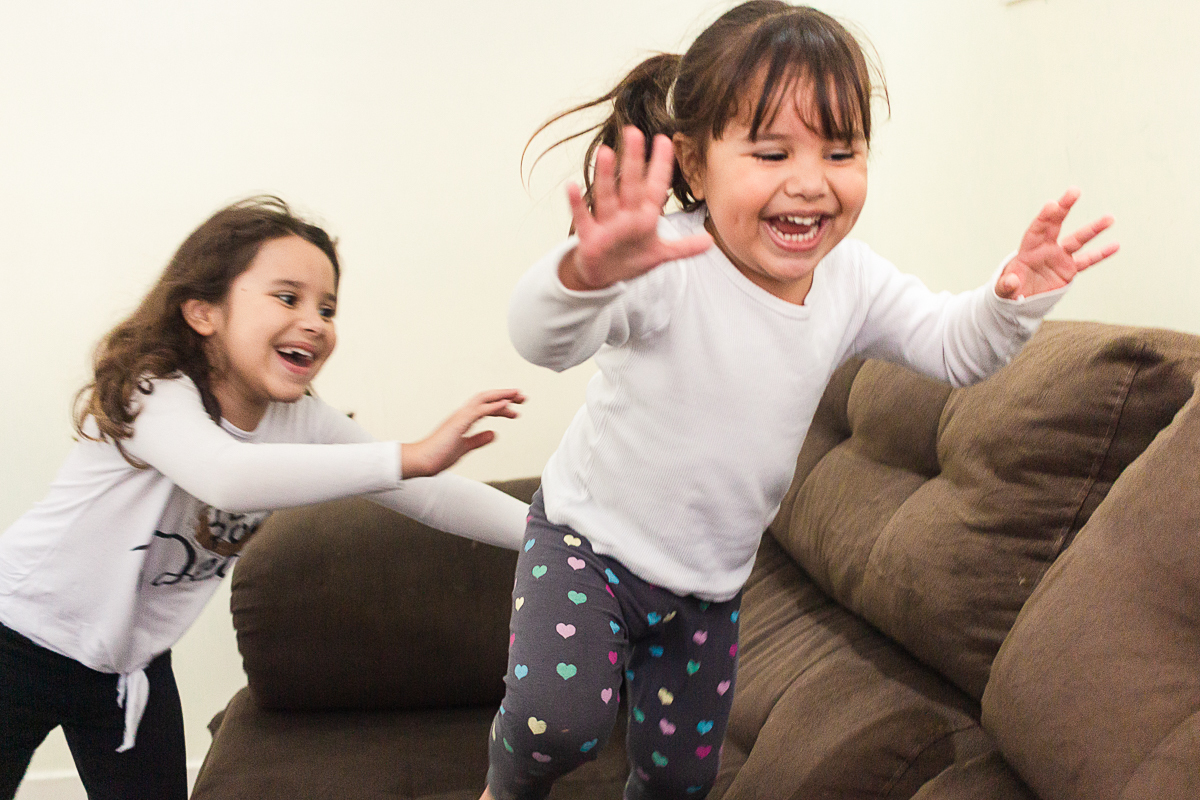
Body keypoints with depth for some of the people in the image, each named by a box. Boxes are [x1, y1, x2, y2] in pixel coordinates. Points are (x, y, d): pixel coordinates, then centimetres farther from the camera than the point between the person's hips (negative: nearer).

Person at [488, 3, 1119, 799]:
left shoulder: (851, 280, -9)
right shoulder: (667, 264, -30)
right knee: (559, 720, -25)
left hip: (711, 579, 5)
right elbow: (543, 337, -45)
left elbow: (951, 346, 1)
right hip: (591, 537, -5)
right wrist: (590, 272, -69)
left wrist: (1015, 298, -22)